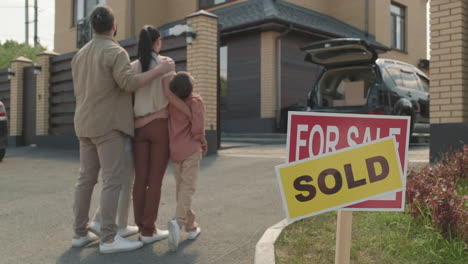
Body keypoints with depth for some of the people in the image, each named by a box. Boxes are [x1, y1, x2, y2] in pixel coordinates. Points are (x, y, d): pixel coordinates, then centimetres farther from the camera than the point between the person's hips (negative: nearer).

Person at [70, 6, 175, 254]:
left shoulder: (80, 54, 16)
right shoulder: (115, 51, -10)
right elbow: (129, 83, -24)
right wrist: (160, 69, -16)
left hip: (86, 125, 9)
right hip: (108, 124, -8)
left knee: (86, 178, 10)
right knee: (113, 179, -9)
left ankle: (80, 232, 13)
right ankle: (109, 238, -10)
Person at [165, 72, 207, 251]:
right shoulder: (196, 101, -10)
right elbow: (197, 128, -16)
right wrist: (203, 141, 0)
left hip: (174, 150, 5)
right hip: (191, 149, -5)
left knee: (180, 187, 14)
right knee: (188, 187, -5)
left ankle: (190, 226, 20)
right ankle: (178, 221, -27)